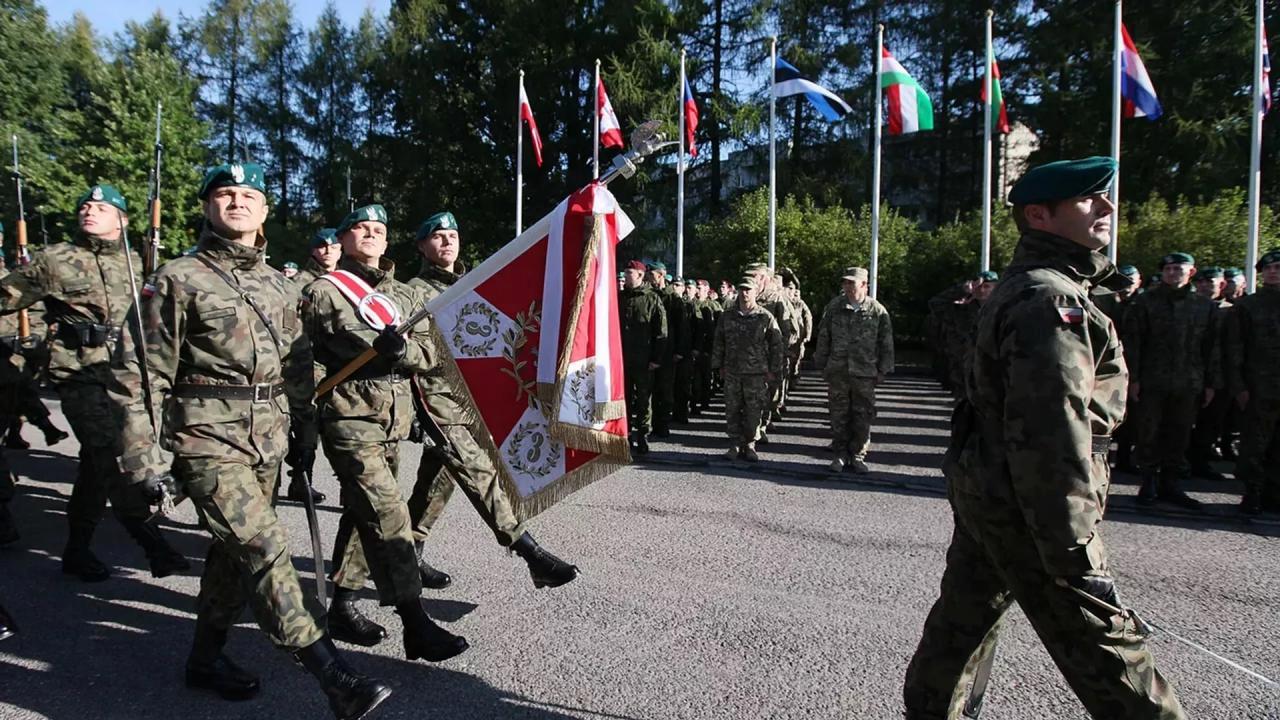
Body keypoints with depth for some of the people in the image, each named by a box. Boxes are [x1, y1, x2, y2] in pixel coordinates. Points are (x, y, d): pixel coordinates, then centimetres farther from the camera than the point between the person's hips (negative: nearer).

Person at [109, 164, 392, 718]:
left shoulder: (277, 286, 13)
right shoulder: (178, 279, -3)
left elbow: (299, 367, 19)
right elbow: (139, 375, -5)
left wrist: (307, 432, 17)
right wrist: (142, 460, -9)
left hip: (268, 440, 6)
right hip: (207, 441, -6)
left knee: (235, 550, 16)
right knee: (265, 548, -14)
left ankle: (206, 657, 36)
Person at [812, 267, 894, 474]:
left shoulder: (877, 311, -1)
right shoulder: (834, 307, 3)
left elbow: (886, 343, 3)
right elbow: (823, 338, 8)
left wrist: (883, 370, 2)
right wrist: (822, 365, 6)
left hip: (865, 373, -1)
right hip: (837, 371, 1)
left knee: (863, 416, 4)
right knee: (839, 415, 7)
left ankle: (858, 455, 17)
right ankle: (841, 454, 19)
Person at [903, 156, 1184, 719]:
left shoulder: (1017, 289, 14)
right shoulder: (1053, 300, -18)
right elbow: (1050, 435, -26)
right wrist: (1075, 552, -24)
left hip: (981, 492, 10)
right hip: (1025, 507, -10)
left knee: (963, 619, 20)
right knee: (1105, 647, 0)